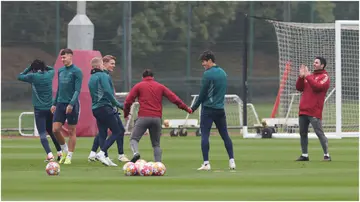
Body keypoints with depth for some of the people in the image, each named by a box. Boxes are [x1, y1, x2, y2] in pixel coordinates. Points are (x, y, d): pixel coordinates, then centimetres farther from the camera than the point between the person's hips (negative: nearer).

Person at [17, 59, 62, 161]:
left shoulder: (33, 76, -7)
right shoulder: (49, 75, 5)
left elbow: (20, 76, 9)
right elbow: (52, 69, 29)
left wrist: (29, 68, 12)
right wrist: (43, 65, 17)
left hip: (39, 109, -4)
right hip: (50, 108, 4)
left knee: (42, 133, -7)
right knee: (51, 131, 21)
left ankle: (50, 155, -25)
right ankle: (60, 153, 23)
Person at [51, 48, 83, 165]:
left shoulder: (76, 71, -7)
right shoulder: (60, 71, 13)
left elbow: (77, 90, -13)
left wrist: (71, 104, -23)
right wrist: (54, 103, 16)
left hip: (72, 105, -6)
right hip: (60, 104, 6)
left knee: (71, 131, 0)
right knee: (55, 129, -2)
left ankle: (69, 156, 6)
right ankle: (64, 150, 19)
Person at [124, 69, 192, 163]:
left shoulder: (138, 86, 9)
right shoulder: (160, 86, 15)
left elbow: (128, 101, 4)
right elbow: (174, 98, 11)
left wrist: (126, 114, 19)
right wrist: (186, 108, 18)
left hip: (143, 117, -3)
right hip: (157, 118, 3)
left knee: (134, 139, 2)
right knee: (156, 144, 12)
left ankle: (136, 153, -27)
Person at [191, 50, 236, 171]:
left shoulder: (208, 74, -11)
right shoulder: (223, 73, 11)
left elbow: (202, 93, -9)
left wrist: (194, 107, 1)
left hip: (208, 109, -7)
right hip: (220, 109, 7)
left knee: (205, 135, -4)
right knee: (225, 135, 10)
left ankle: (206, 163, -10)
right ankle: (232, 161, 6)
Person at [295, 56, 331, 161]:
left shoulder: (324, 77, -1)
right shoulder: (310, 76, 20)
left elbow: (317, 87, -19)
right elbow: (299, 88, 14)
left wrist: (308, 76, -15)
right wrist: (301, 76, 0)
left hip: (314, 111, -7)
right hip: (303, 110, 7)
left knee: (319, 133, -9)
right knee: (302, 133, 7)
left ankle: (326, 155, -6)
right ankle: (304, 155, 14)